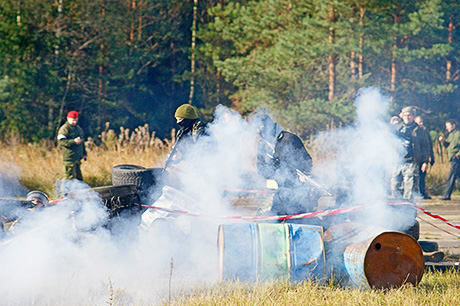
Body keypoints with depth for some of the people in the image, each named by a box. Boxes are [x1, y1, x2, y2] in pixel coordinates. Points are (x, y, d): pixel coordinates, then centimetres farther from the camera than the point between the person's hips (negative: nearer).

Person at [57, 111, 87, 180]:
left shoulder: (78, 128, 19)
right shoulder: (64, 129, -8)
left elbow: (82, 142, 28)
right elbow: (61, 141, -18)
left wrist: (84, 153, 24)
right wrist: (74, 141, -23)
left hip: (78, 158, 8)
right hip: (69, 158, -8)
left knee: (78, 177, 13)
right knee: (70, 177, -10)